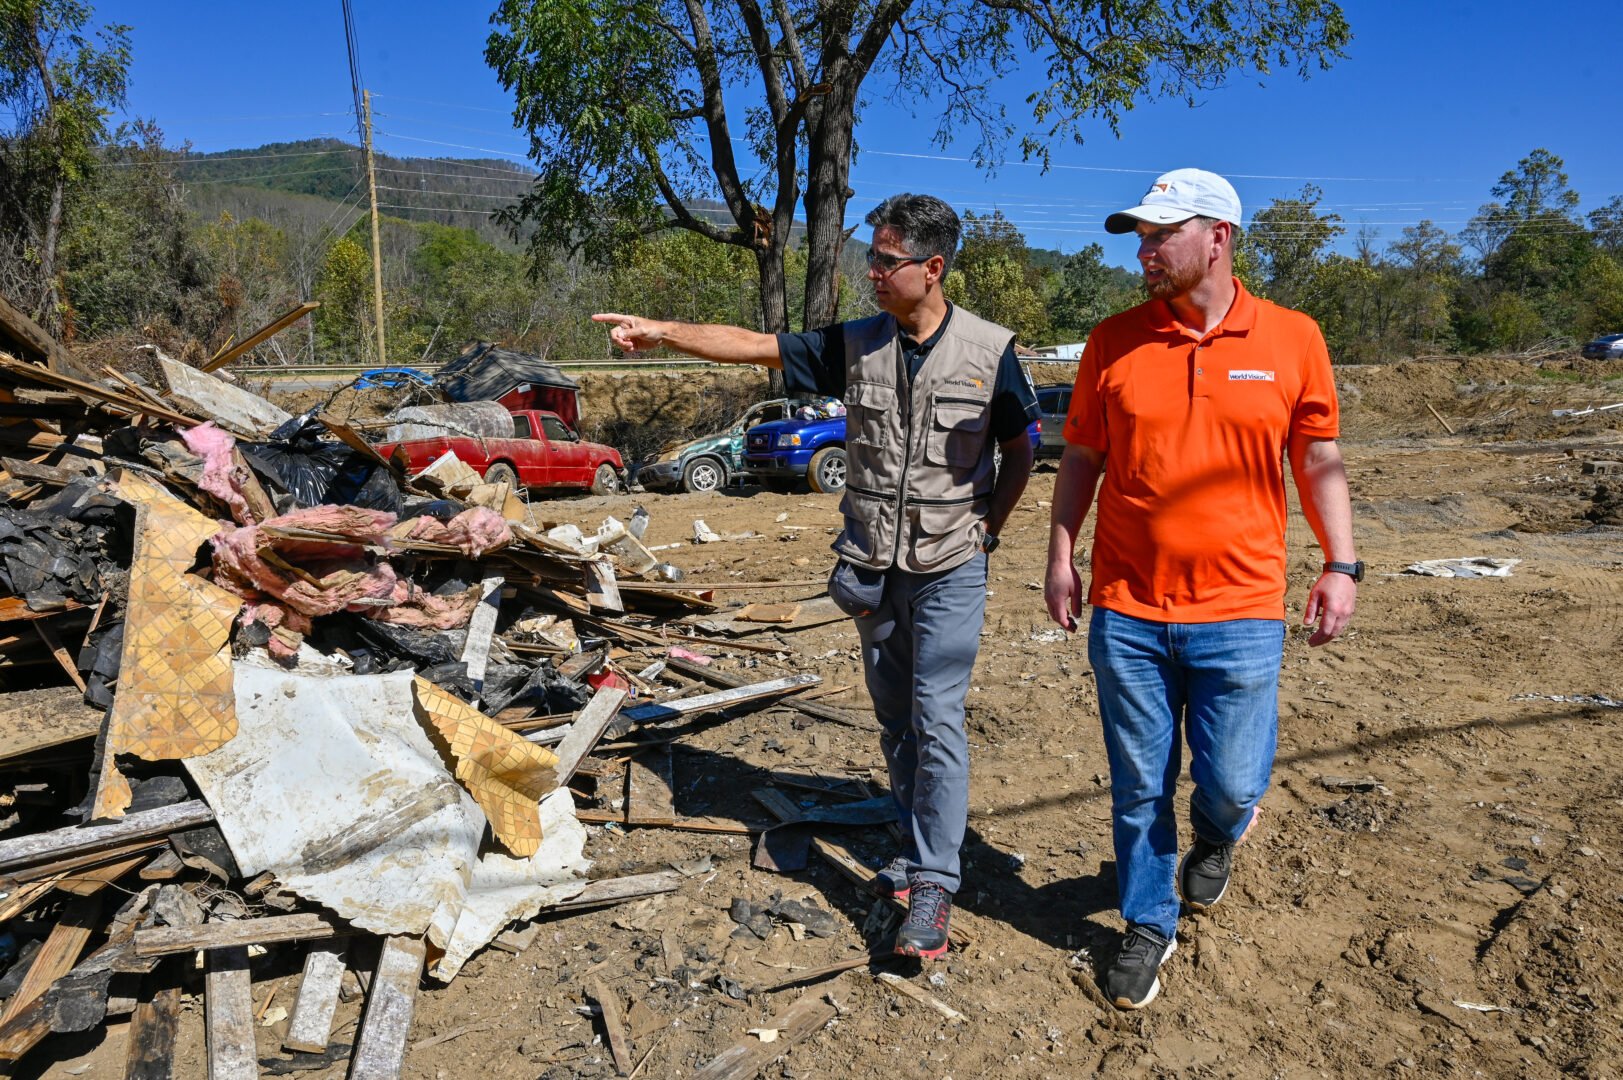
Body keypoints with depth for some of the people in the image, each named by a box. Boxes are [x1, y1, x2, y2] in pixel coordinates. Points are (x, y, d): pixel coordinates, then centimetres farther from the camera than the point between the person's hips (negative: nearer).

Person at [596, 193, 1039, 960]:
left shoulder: (988, 351, -7)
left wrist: (987, 528, -3)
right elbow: (751, 346, -3)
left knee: (937, 717, -8)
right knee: (895, 718, 13)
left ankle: (934, 883, 1)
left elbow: (1018, 451, 4)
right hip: (873, 566, 4)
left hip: (950, 567, -4)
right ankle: (918, 847, 29)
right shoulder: (856, 346, 1)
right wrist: (659, 331, -11)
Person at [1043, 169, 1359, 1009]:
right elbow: (1081, 459, 8)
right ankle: (1149, 925, 32)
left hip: (1239, 613, -1)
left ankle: (1215, 837, 43)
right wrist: (1059, 556, 2)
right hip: (1126, 611, 1)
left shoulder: (1292, 339, -1)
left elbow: (1319, 460, 6)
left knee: (1232, 784, 5)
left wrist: (1341, 564, -1)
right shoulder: (1113, 341, 1)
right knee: (1138, 788, 10)